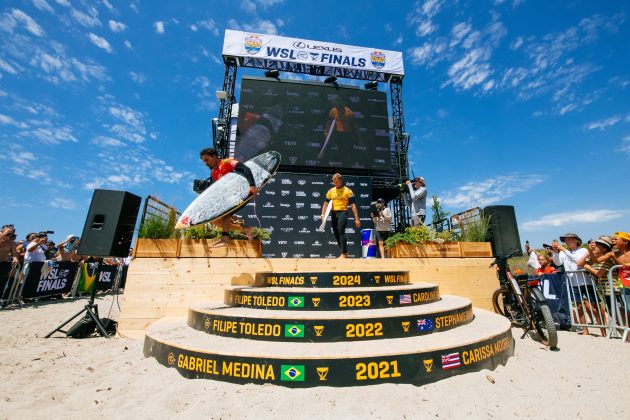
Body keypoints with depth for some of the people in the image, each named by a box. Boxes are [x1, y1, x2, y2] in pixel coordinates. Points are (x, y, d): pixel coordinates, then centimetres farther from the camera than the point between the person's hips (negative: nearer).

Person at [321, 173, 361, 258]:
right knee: (336, 233, 8)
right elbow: (326, 204, 13)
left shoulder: (348, 191, 0)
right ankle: (345, 253, 22)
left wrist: (357, 219, -7)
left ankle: (344, 253, -15)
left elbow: (353, 205, -3)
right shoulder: (330, 191, 11)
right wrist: (323, 215, -1)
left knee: (341, 231, -21)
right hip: (333, 214, 5)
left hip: (343, 212, -5)